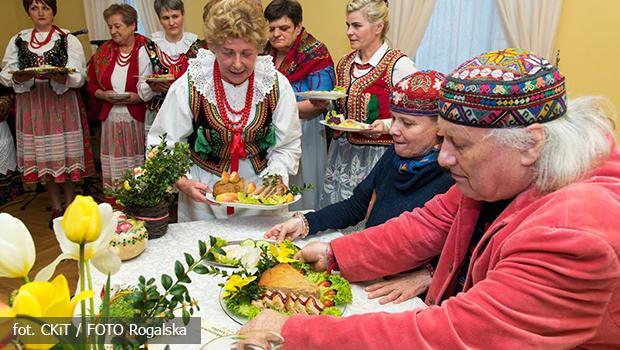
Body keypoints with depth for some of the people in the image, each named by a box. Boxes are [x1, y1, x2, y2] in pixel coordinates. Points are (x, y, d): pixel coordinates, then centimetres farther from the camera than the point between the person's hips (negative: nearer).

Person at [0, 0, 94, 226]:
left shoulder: (68, 40, 3)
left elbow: (79, 77, -5)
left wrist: (62, 78, -26)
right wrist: (18, 77, -15)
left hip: (62, 103, -2)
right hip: (31, 105, 3)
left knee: (66, 153, 0)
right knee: (42, 155, 7)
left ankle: (69, 204, 16)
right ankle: (56, 207, 21)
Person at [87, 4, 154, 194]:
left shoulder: (145, 50, -5)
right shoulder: (104, 52, 10)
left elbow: (150, 90, -12)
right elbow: (92, 85, 15)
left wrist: (124, 98, -15)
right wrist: (104, 95, -5)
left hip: (138, 119, -4)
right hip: (111, 119, 5)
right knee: (114, 171, 8)